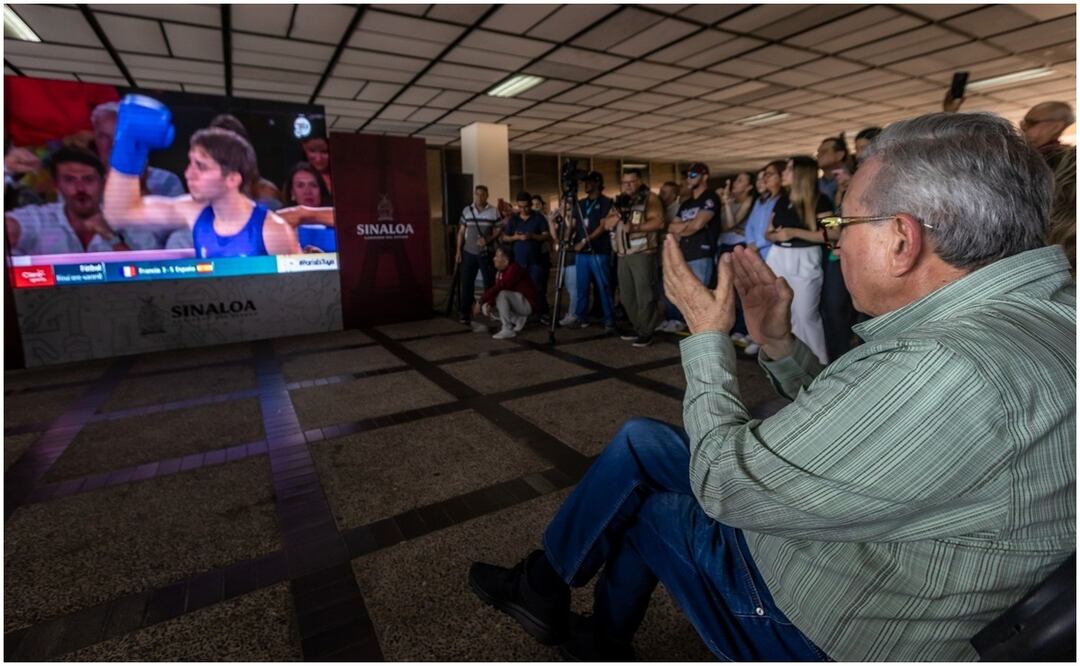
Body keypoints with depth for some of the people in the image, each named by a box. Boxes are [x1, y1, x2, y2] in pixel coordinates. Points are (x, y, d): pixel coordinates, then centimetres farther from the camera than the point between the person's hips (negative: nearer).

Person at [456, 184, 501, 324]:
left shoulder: (494, 211, 0)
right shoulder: (466, 210, 6)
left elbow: (497, 232, 0)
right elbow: (461, 232, 8)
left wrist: (488, 239, -19)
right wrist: (458, 250, 2)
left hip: (487, 253, -1)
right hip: (468, 253, 2)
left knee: (490, 283, 4)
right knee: (467, 283, 2)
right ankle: (465, 313, 7)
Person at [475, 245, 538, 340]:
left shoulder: (514, 269, -24)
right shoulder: (500, 272, 4)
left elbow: (499, 288, -33)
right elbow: (496, 290, 3)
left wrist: (480, 302, -31)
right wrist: (490, 304, -17)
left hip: (527, 304, -9)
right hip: (515, 304, 9)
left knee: (501, 294, -31)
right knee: (485, 308, 3)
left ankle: (508, 330, -22)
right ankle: (519, 320, 3)